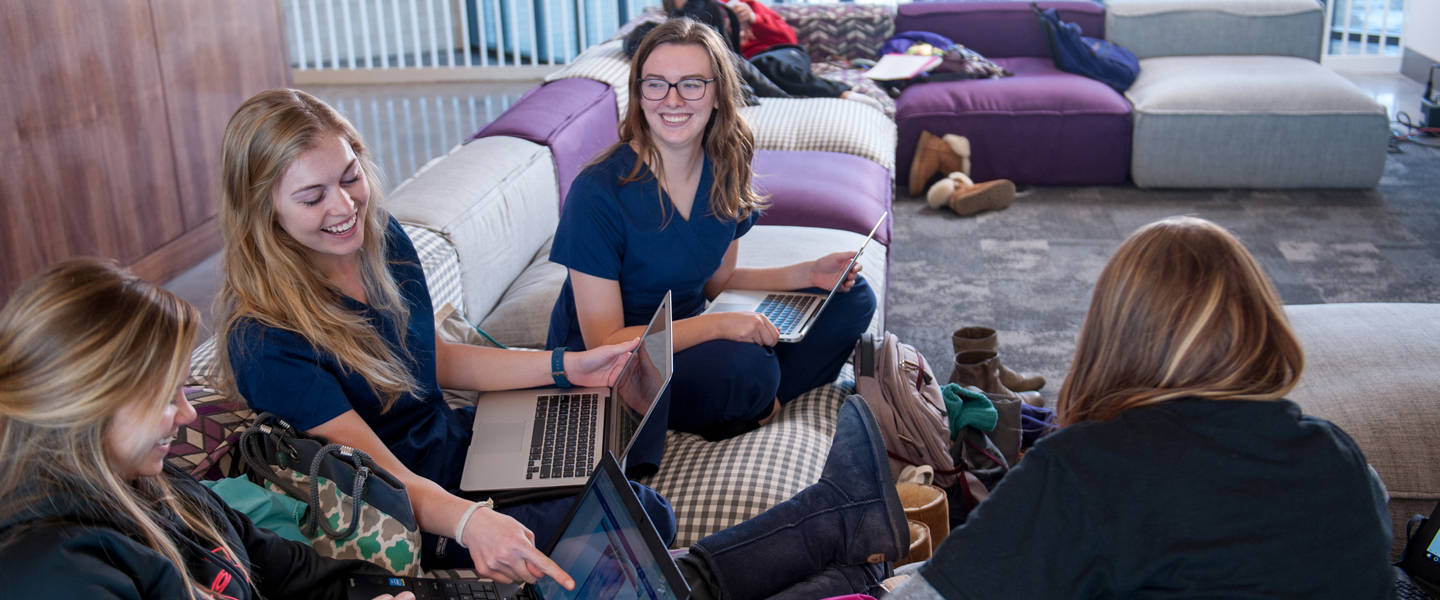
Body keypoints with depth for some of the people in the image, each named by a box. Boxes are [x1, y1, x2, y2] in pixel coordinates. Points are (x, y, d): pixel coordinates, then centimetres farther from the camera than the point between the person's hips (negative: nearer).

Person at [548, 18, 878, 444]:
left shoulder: (724, 172, -3)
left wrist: (807, 274, -4)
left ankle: (762, 406, -10)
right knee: (743, 365, -36)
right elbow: (603, 343, -22)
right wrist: (716, 325, -33)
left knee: (852, 299, 2)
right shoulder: (598, 193, -23)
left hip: (688, 339, 7)